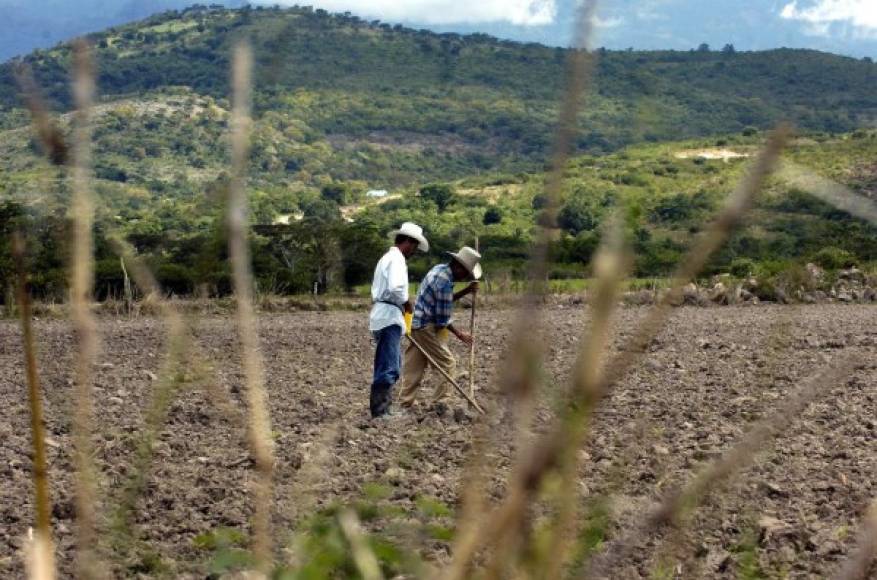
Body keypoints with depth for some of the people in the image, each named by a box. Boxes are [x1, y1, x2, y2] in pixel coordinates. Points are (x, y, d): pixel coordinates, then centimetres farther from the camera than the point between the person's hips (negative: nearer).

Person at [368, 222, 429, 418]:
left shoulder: (387, 258, 23)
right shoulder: (397, 259, -11)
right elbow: (395, 288, -26)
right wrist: (406, 302, -9)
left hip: (382, 315, 11)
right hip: (389, 317, -11)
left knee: (391, 365, 16)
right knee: (388, 368, -11)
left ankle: (382, 409, 20)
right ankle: (379, 413, -13)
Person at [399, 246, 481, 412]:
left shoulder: (440, 269, 8)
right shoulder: (445, 282, -21)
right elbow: (443, 319, -17)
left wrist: (466, 291, 9)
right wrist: (459, 334, -5)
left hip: (416, 325, 10)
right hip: (428, 328, -10)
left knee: (414, 366, 11)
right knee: (448, 364, -3)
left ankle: (405, 403, 14)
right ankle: (439, 404, -3)